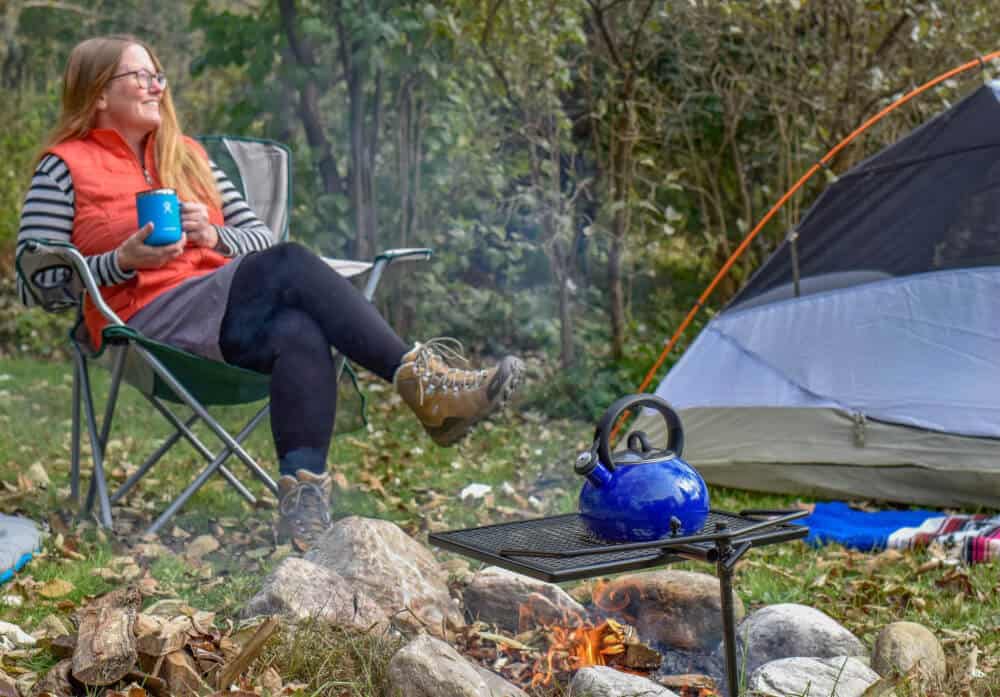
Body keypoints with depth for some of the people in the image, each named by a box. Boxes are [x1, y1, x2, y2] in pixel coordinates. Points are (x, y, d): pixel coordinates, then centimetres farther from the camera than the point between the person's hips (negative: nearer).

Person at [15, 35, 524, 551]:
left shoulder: (186, 154, 24)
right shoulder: (65, 167, 8)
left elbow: (261, 236, 22)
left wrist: (214, 236, 0)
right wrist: (122, 261, -13)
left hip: (228, 316, 5)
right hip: (150, 323, -5)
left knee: (299, 333, -33)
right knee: (290, 264, -29)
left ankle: (303, 499, -47)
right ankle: (422, 381, -35)